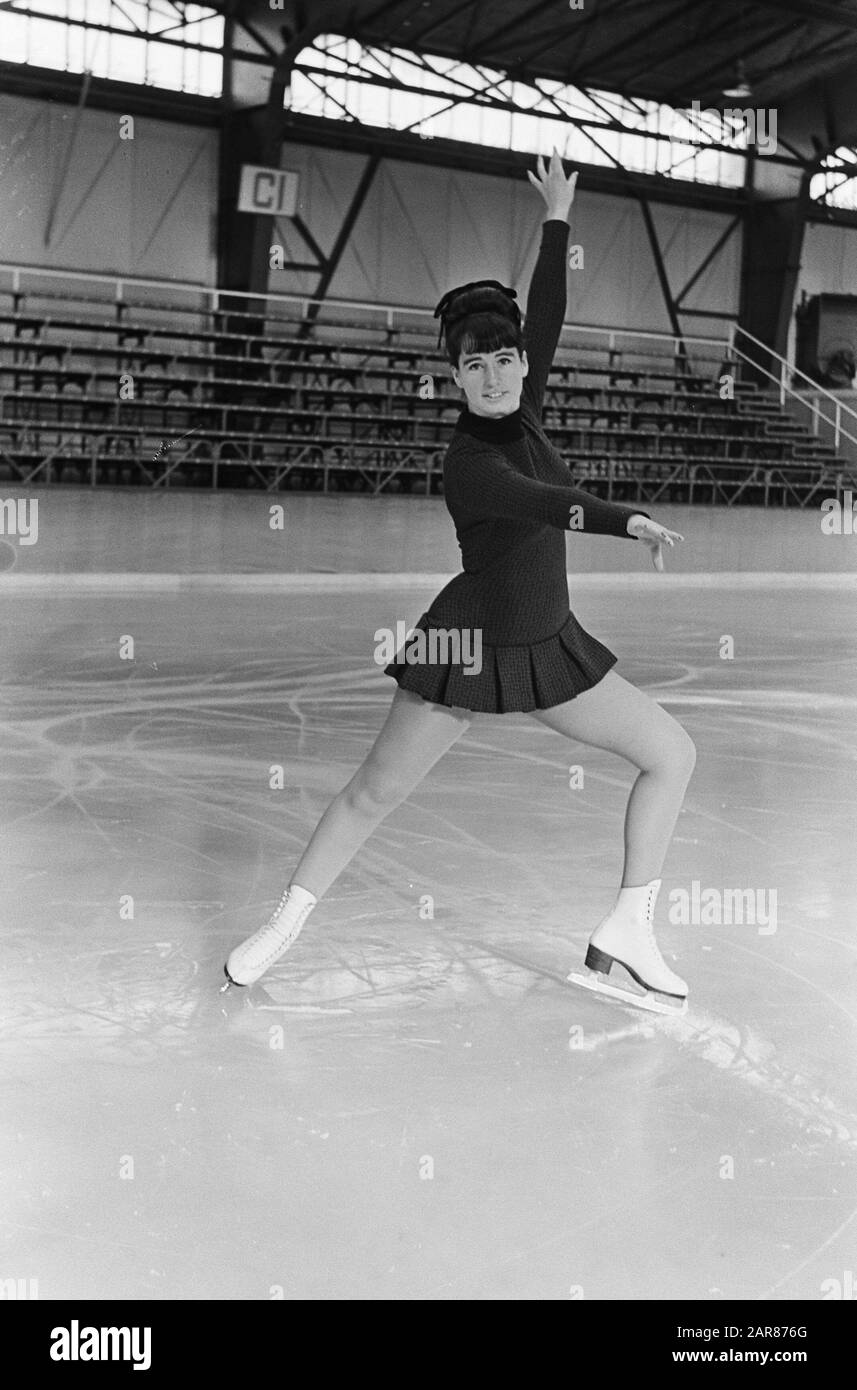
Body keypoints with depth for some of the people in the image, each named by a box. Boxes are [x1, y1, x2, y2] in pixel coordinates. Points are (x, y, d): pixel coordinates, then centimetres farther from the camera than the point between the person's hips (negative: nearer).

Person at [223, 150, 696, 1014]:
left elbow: (546, 318, 3)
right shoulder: (470, 464, -23)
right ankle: (283, 927, 19)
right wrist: (627, 521, -59)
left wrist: (557, 222, 10)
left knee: (673, 753, 4)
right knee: (375, 791, 1)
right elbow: (548, 504, -42)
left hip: (547, 645, 8)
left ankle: (625, 936, 8)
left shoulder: (521, 412, -1)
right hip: (468, 645, -7)